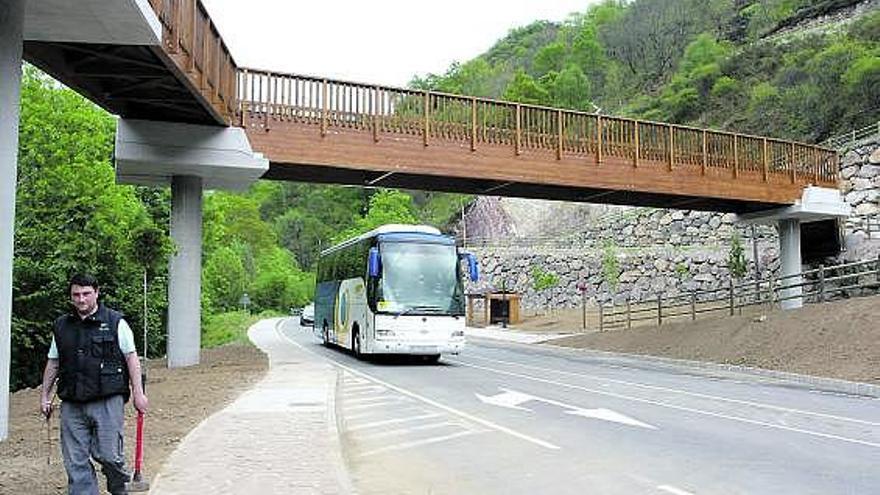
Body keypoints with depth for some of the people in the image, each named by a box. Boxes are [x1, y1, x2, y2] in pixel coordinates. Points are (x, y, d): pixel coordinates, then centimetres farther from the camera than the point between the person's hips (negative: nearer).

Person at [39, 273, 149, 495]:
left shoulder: (115, 322, 1)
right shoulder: (61, 326, 13)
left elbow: (131, 358, 0)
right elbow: (53, 363, 20)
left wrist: (138, 393, -5)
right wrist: (45, 396, 16)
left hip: (108, 401, -4)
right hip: (72, 405, 4)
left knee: (108, 454, -3)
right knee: (75, 461, 4)